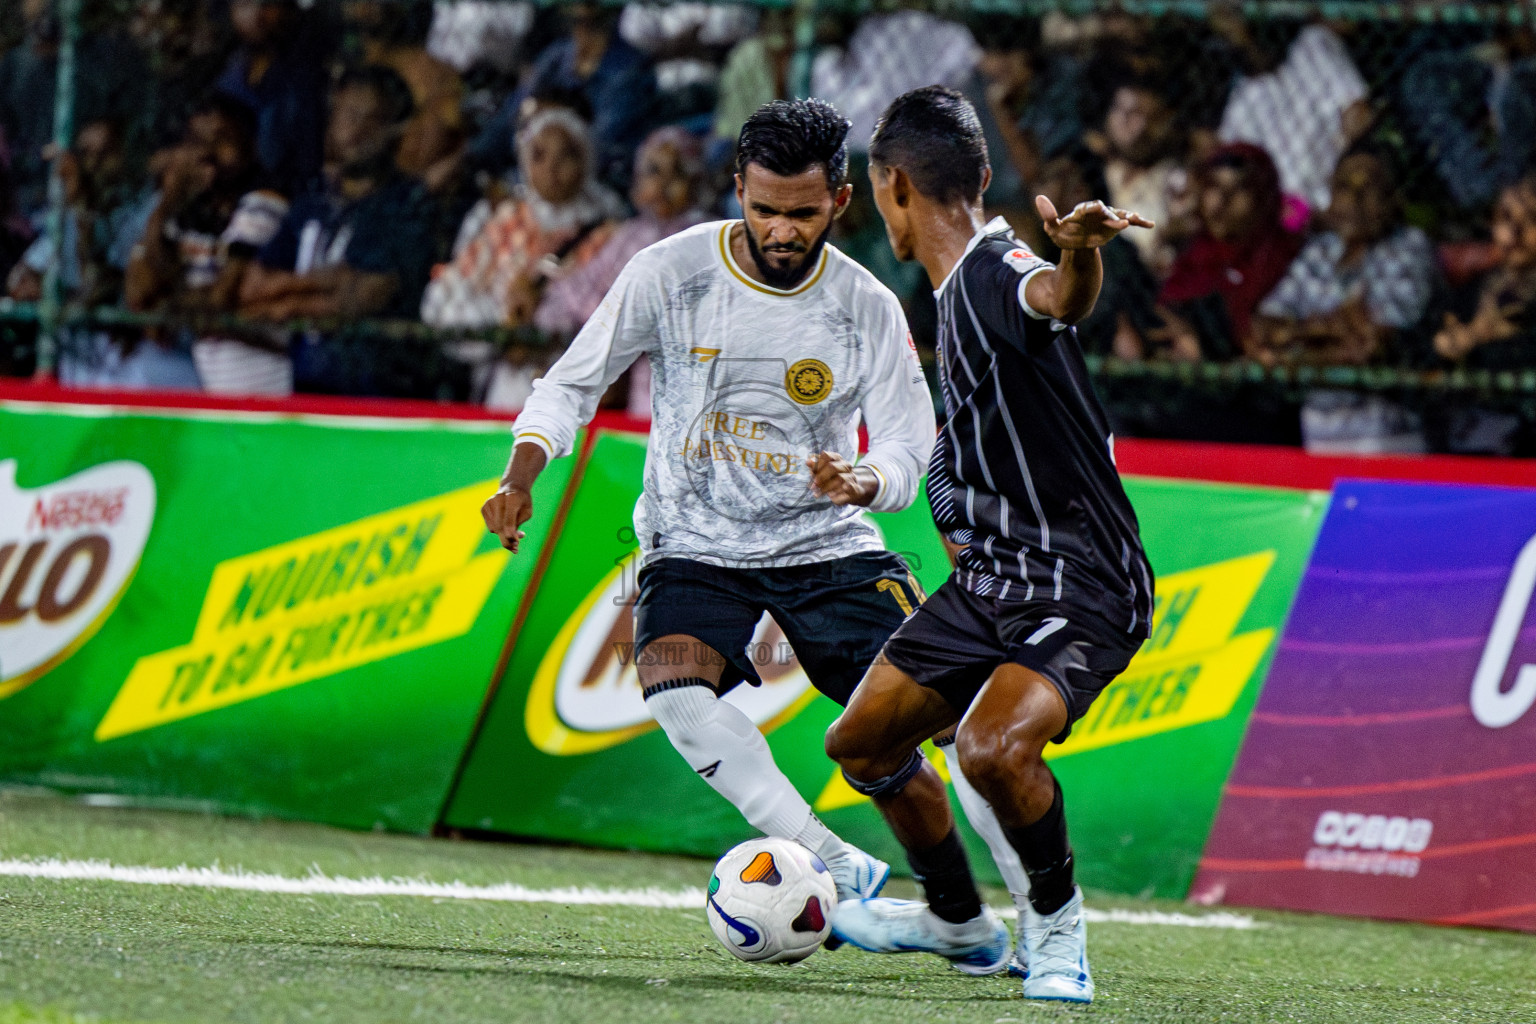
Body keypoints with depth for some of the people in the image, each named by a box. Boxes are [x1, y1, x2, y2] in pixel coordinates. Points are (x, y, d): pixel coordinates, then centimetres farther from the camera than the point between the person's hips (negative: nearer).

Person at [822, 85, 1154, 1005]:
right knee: (862, 741, 18)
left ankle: (1058, 920, -7)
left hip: (1080, 588, -10)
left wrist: (1079, 253, -68)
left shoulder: (996, 271, -20)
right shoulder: (959, 288, 10)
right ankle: (959, 920, 38)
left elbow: (1059, 301, -46)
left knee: (993, 746, -32)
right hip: (992, 576, 10)